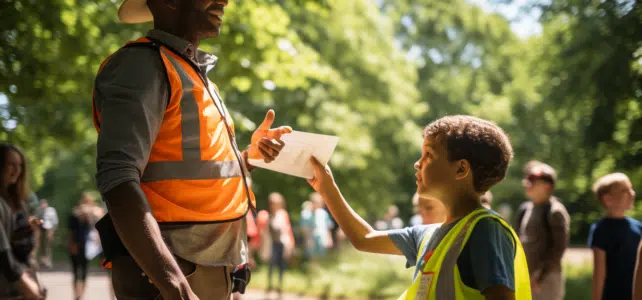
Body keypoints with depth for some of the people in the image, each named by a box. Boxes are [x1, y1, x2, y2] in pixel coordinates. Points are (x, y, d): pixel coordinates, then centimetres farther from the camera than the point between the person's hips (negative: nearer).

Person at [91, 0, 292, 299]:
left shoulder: (196, 75, 19)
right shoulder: (142, 63, -10)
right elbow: (117, 178, -23)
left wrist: (250, 156, 7)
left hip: (210, 268, 9)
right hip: (167, 271, -9)